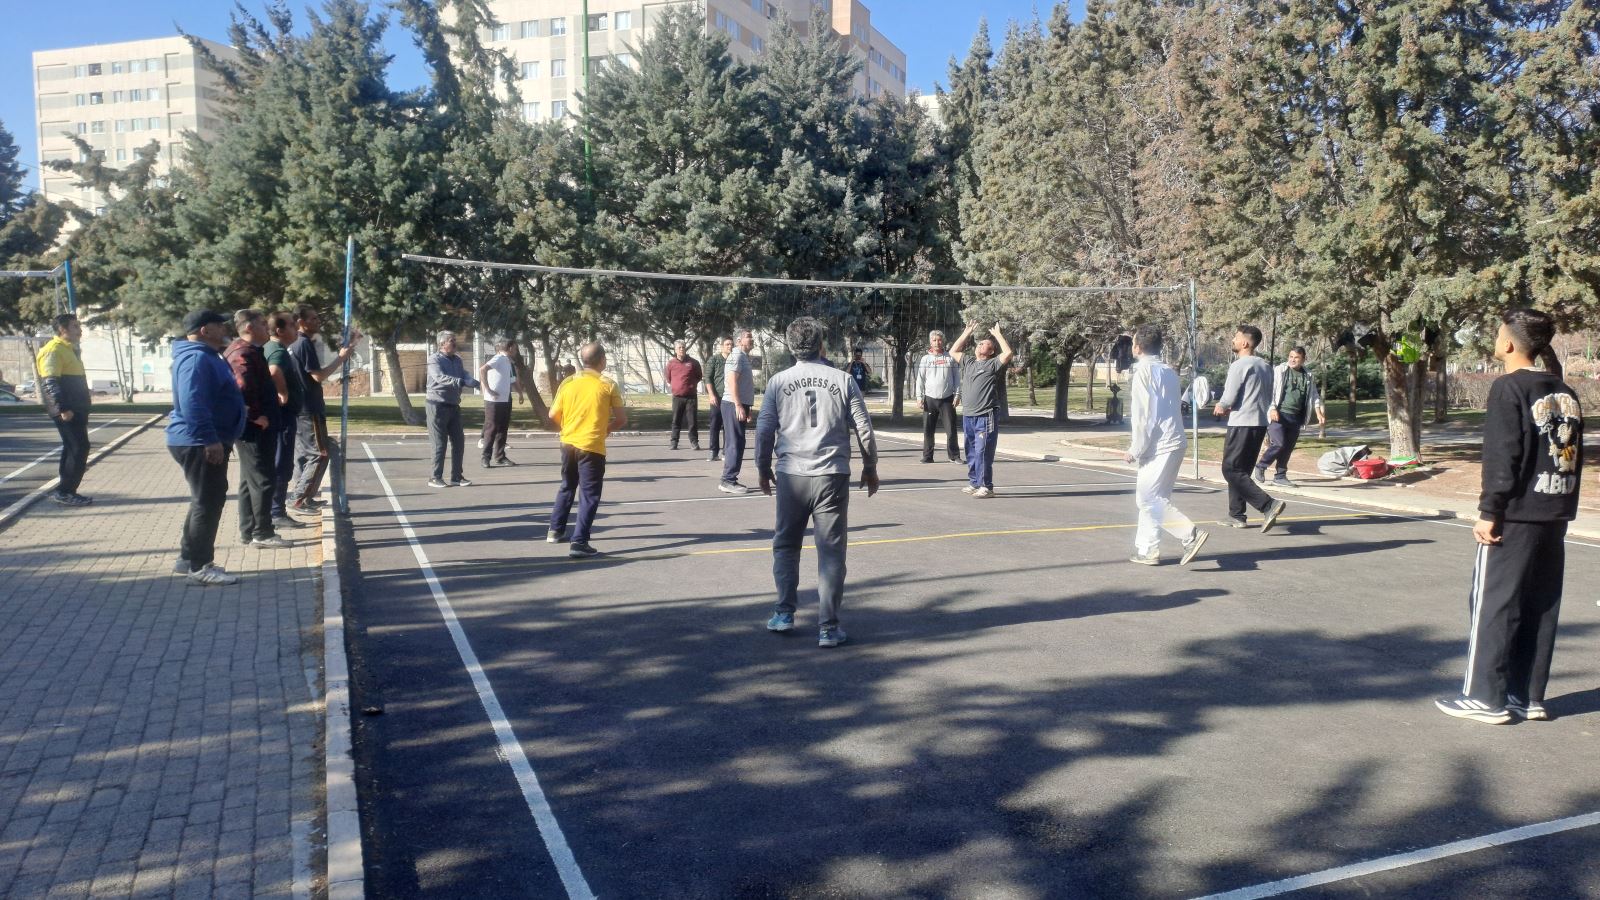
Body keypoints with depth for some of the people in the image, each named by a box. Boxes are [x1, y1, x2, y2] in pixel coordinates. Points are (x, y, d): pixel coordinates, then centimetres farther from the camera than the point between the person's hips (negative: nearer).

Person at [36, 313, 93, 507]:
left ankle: (65, 491, 17)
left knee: (72, 449, 12)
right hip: (66, 411, -10)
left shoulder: (70, 349, 20)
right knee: (79, 448, -12)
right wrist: (63, 408, -25)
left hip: (76, 409, 10)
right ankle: (64, 491, -7)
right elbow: (50, 382, -20)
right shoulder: (54, 350, -12)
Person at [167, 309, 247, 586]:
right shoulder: (196, 358, -18)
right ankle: (200, 566, -1)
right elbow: (192, 403, -28)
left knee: (206, 500, 18)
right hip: (199, 444, -11)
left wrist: (221, 439, 27)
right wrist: (211, 440, -29)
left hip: (204, 442, 11)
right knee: (208, 502, -6)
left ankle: (189, 558, 27)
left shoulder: (206, 356, 17)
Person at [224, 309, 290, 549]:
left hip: (253, 428, 11)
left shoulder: (248, 351, 16)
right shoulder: (245, 353, -16)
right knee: (262, 480, -5)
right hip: (256, 428, -11)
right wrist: (256, 416, -23)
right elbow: (242, 387, -32)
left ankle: (248, 531, 21)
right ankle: (262, 534, 0)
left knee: (251, 480, 14)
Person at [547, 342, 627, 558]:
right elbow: (622, 419, -4)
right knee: (589, 495, 0)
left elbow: (553, 415, 7)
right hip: (592, 446, -5)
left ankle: (556, 530, 33)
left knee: (567, 487, 25)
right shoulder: (608, 385, -6)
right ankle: (579, 542, -6)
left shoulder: (568, 383, 3)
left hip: (568, 443, 5)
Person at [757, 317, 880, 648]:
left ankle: (785, 613, 19)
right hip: (833, 476, -1)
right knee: (831, 552, 4)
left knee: (785, 545, 18)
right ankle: (828, 627, 4)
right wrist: (870, 468, 15)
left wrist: (763, 469, 19)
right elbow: (863, 428, 2)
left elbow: (764, 430, 4)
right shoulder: (843, 380, 0)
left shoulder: (778, 382, 2)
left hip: (791, 475, 1)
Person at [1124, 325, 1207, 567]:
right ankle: (1147, 550, 16)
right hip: (1174, 441, 9)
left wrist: (1135, 449, -9)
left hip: (1159, 445, -9)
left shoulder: (1144, 371, -10)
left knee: (1149, 498, -8)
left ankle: (1190, 535, -16)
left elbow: (1143, 414, -15)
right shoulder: (1168, 371, 16)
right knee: (1150, 497, 14)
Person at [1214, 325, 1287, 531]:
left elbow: (1228, 399, -15)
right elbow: (1269, 396, 19)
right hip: (1260, 423, 9)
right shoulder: (1265, 366, 13)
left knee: (1231, 470, -7)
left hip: (1242, 424, -9)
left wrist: (1221, 406, 9)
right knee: (1241, 471, 16)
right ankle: (1236, 515, 19)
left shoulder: (1238, 366, -12)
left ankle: (1269, 505, -19)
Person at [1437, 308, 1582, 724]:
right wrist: (1563, 506, 18)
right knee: (1540, 608, 12)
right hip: (1554, 518, 7)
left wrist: (1490, 511, -12)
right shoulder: (1566, 393, 11)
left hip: (1515, 517, -7)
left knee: (1494, 604, 1)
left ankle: (1486, 697, 5)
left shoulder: (1509, 387, -11)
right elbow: (1575, 455, 13)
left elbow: (1502, 456, -16)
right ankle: (1529, 697, 18)